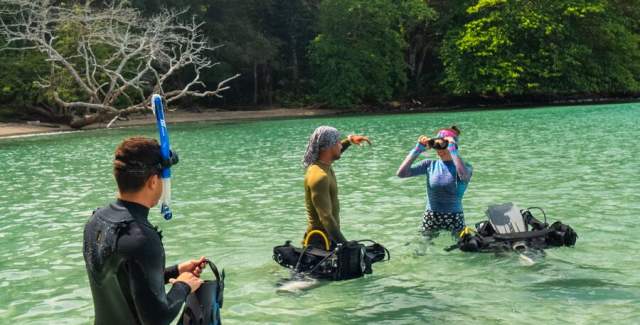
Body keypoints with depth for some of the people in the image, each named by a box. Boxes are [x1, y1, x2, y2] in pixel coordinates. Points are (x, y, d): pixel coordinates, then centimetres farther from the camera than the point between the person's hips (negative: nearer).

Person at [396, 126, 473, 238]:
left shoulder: (464, 167, -6)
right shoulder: (430, 164, 1)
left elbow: (464, 176, -32)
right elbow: (401, 173, -9)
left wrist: (453, 150, -29)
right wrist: (417, 150, -14)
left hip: (454, 219, -2)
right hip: (430, 219, 2)